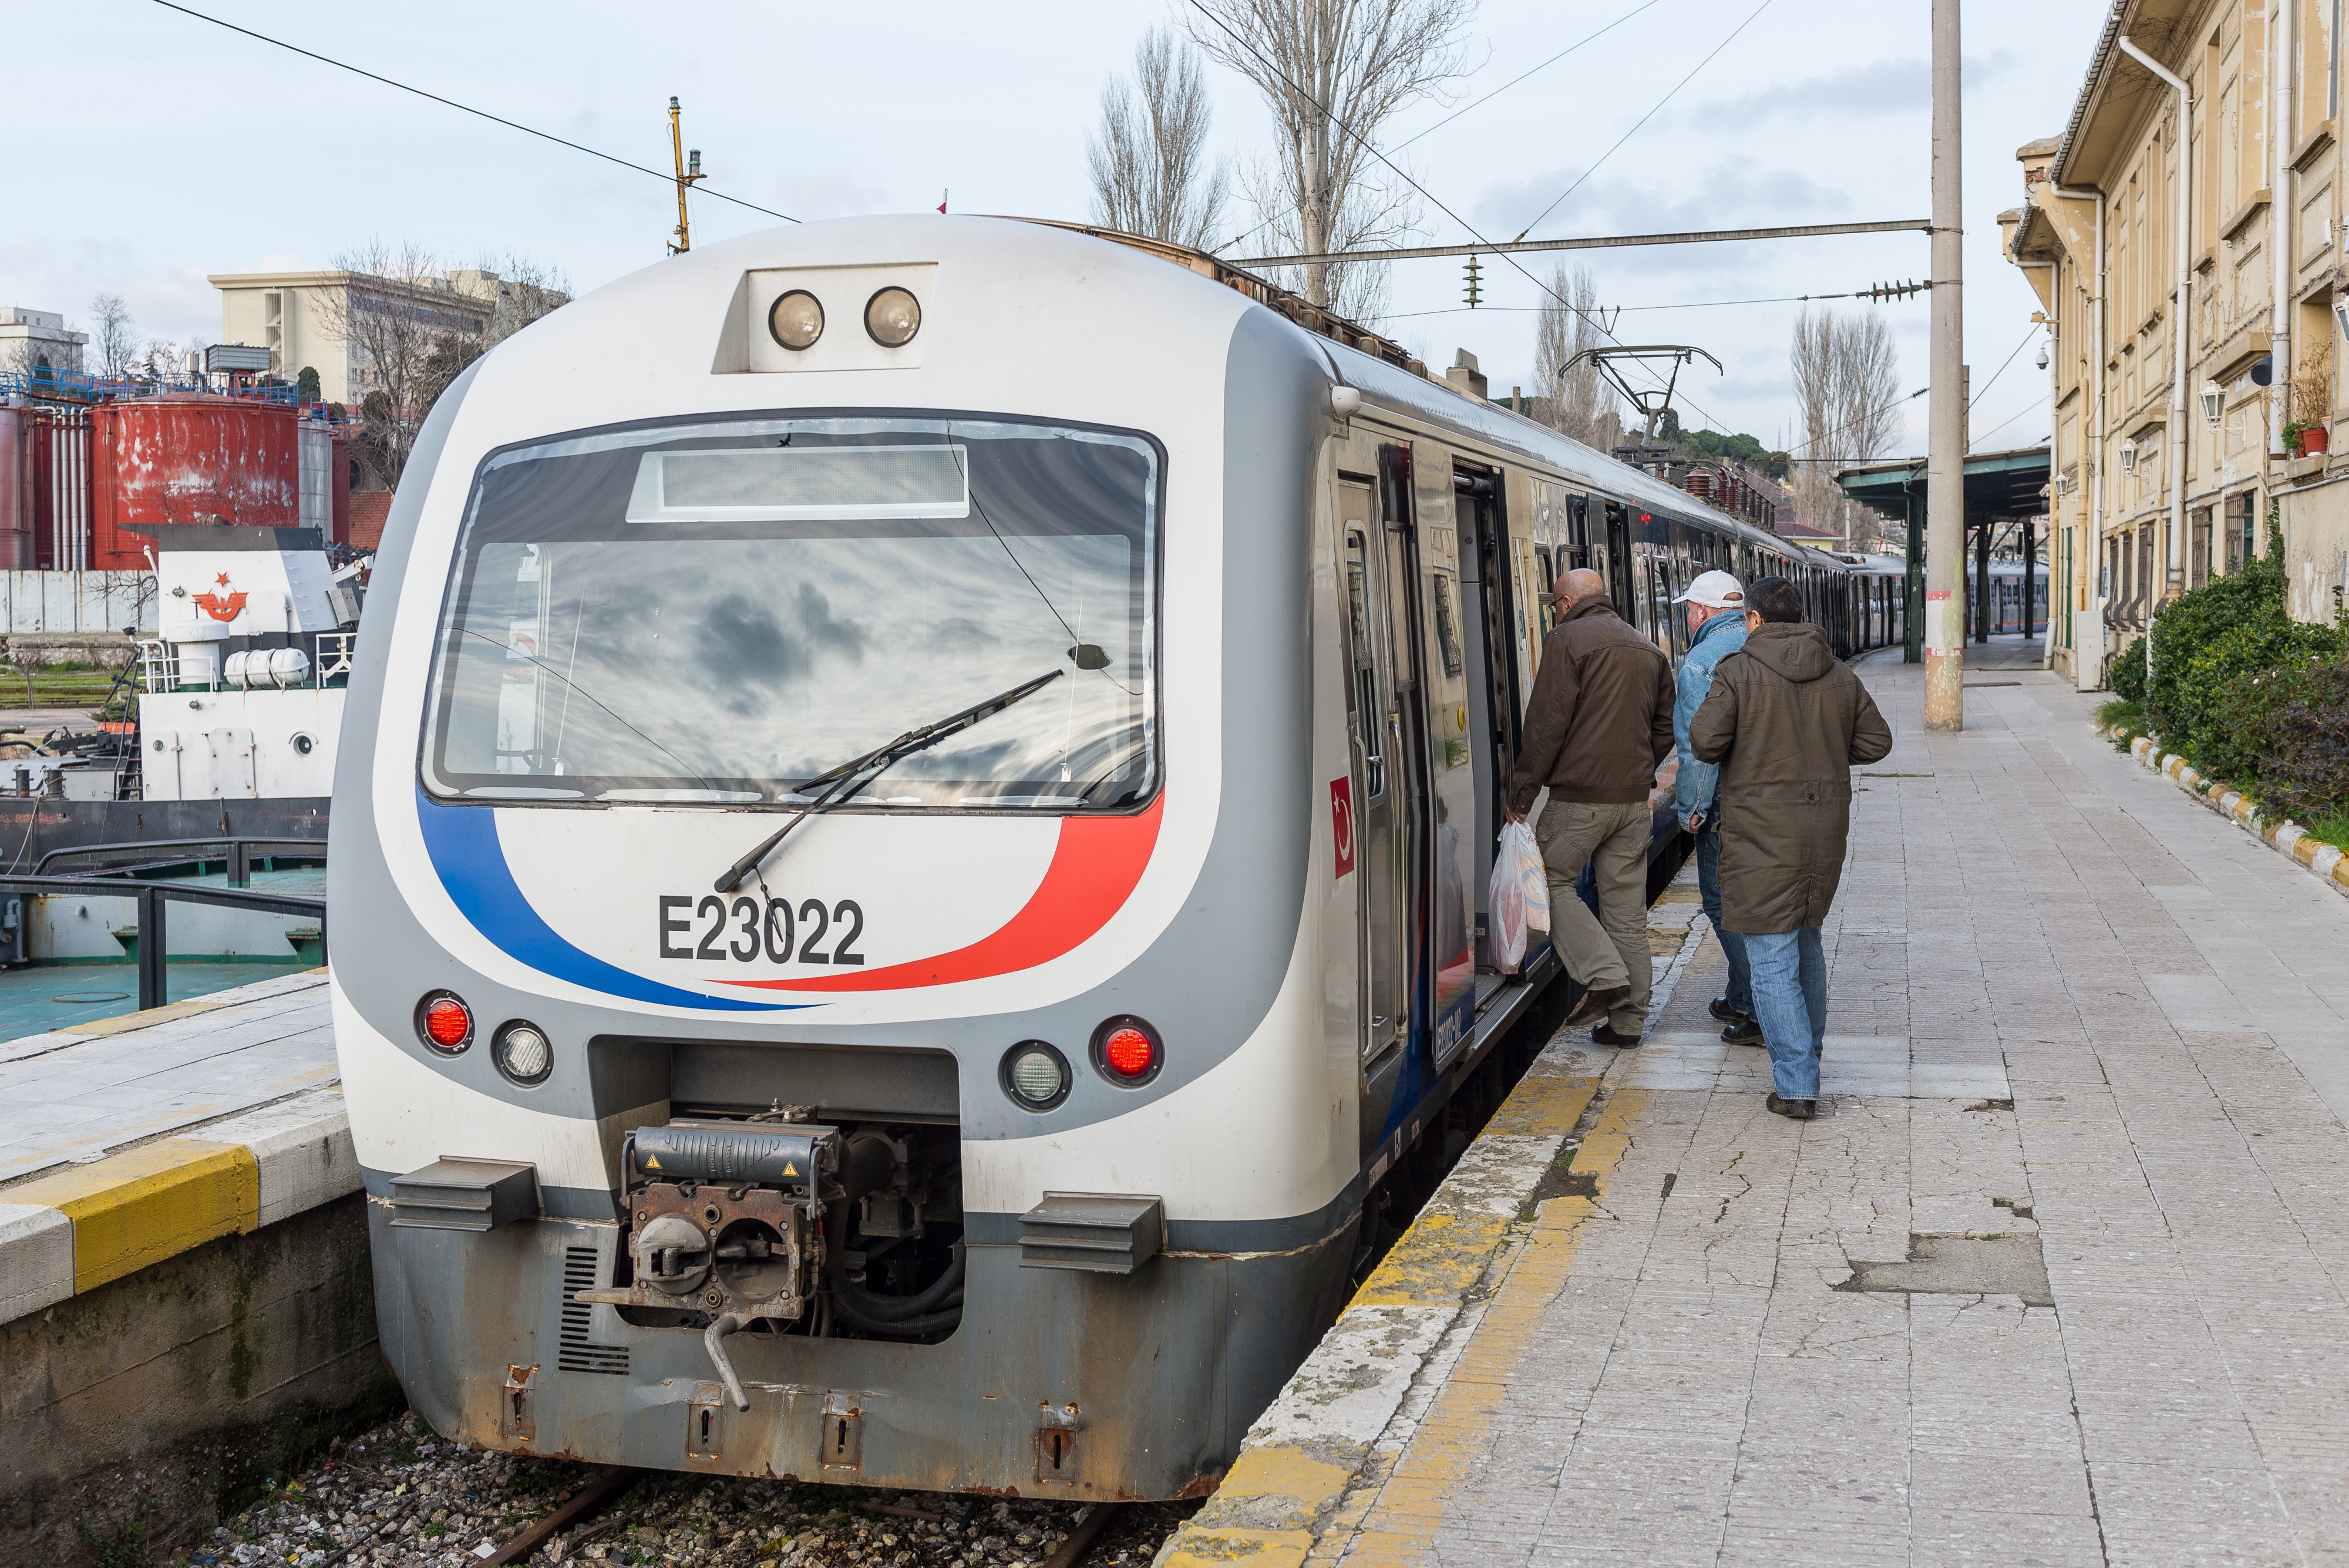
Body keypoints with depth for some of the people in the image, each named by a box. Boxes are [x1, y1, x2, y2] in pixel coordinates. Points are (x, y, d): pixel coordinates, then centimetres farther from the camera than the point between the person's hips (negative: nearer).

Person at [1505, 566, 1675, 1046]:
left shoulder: (1567, 641, -7)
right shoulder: (1649, 651, 15)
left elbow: (1547, 725, -12)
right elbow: (1665, 728, 18)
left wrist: (1521, 794, -7)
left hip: (1579, 796, -6)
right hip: (1634, 799, 6)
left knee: (1550, 881, 8)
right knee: (1627, 907, 9)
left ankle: (1604, 976, -7)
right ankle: (1628, 1019, 12)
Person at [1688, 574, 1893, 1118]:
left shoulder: (1737, 672, -10)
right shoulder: (1840, 676, 7)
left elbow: (1704, 741, -15)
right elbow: (1876, 741, 11)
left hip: (1762, 833, -6)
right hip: (1825, 828, 6)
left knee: (1772, 960, -4)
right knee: (1807, 940, 23)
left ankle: (1795, 1086, -7)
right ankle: (1808, 1054, 35)